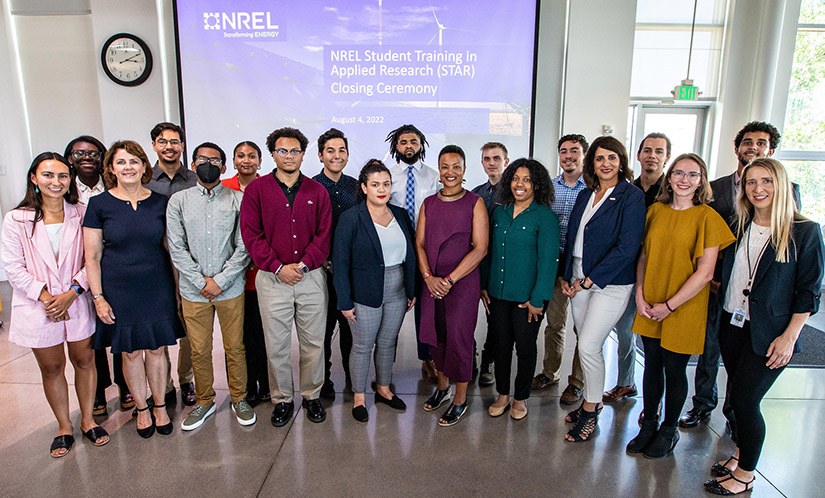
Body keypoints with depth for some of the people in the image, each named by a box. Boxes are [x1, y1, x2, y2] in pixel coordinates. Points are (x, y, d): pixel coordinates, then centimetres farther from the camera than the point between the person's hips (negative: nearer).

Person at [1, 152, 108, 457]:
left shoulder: (82, 214, -2)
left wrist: (72, 292, -13)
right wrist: (44, 296, -13)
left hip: (77, 303, 1)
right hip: (38, 307, 0)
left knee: (84, 361, 11)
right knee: (51, 368, 12)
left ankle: (87, 420, 30)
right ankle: (64, 427, 30)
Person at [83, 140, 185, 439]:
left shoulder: (159, 202, 1)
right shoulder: (99, 204, -4)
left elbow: (170, 247, 7)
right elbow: (92, 257, -2)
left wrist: (179, 287, 4)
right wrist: (98, 297, -6)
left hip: (157, 287, 1)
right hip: (119, 289, -1)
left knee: (156, 348, 10)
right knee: (131, 351, 9)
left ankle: (160, 406, 28)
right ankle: (142, 409, 29)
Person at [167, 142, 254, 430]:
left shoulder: (238, 200, 0)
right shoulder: (178, 201, 4)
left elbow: (244, 247, -4)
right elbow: (176, 248, -1)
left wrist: (220, 281, -10)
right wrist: (201, 282, -10)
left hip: (231, 288, -1)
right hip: (193, 291, 1)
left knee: (235, 348, 8)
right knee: (199, 351, 11)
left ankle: (239, 399, 27)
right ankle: (204, 402, 30)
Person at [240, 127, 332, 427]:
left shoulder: (317, 191, 6)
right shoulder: (256, 189, 2)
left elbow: (324, 235, 2)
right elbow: (251, 234, -3)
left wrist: (303, 265, -11)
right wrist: (277, 267, -12)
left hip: (311, 276, 1)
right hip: (272, 278, -1)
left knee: (313, 342, 9)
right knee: (276, 344, 7)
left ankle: (311, 396, 28)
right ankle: (282, 400, 25)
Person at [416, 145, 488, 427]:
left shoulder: (475, 203, -4)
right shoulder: (428, 203, 9)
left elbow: (480, 248, -9)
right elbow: (419, 243, 7)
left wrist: (449, 280, -13)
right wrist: (429, 277, -8)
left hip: (463, 281, -4)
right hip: (432, 282, 4)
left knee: (459, 337, 0)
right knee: (436, 335, 13)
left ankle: (460, 399, 19)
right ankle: (442, 386, 36)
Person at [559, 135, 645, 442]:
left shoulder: (631, 196, -9)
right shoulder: (585, 195, 10)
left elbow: (627, 247, -16)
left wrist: (588, 280, -15)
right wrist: (567, 276, 5)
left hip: (610, 284, -6)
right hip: (580, 281, 6)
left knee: (588, 345, -7)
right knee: (586, 344, 12)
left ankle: (590, 415, 12)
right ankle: (592, 401, 30)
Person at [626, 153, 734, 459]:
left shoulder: (707, 217, -10)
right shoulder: (656, 210, 4)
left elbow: (705, 273, -13)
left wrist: (670, 305, -14)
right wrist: (640, 295, -3)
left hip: (684, 308, -4)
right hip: (649, 306, 4)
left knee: (674, 369, 9)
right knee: (652, 365, 14)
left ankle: (668, 430, 30)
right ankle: (648, 425, 31)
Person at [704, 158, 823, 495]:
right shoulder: (739, 227, 6)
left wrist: (789, 337, -12)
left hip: (769, 334, -5)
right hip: (732, 325, 5)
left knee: (744, 399, -2)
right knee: (737, 396, 14)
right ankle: (741, 454, 35)